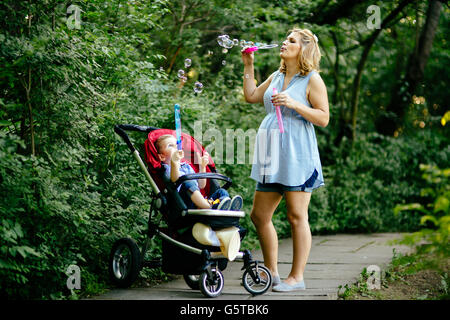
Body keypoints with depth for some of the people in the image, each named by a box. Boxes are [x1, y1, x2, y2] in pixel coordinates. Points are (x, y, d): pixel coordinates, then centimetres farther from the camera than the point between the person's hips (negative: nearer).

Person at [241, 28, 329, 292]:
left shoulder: (312, 80, -2)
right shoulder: (277, 77, 19)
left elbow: (324, 118, -7)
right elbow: (251, 96, 24)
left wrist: (293, 104, -17)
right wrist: (248, 65, 21)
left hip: (297, 155, -8)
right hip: (273, 155, 8)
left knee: (297, 216, -4)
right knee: (259, 216, 8)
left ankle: (297, 277, 2)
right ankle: (272, 272, 18)